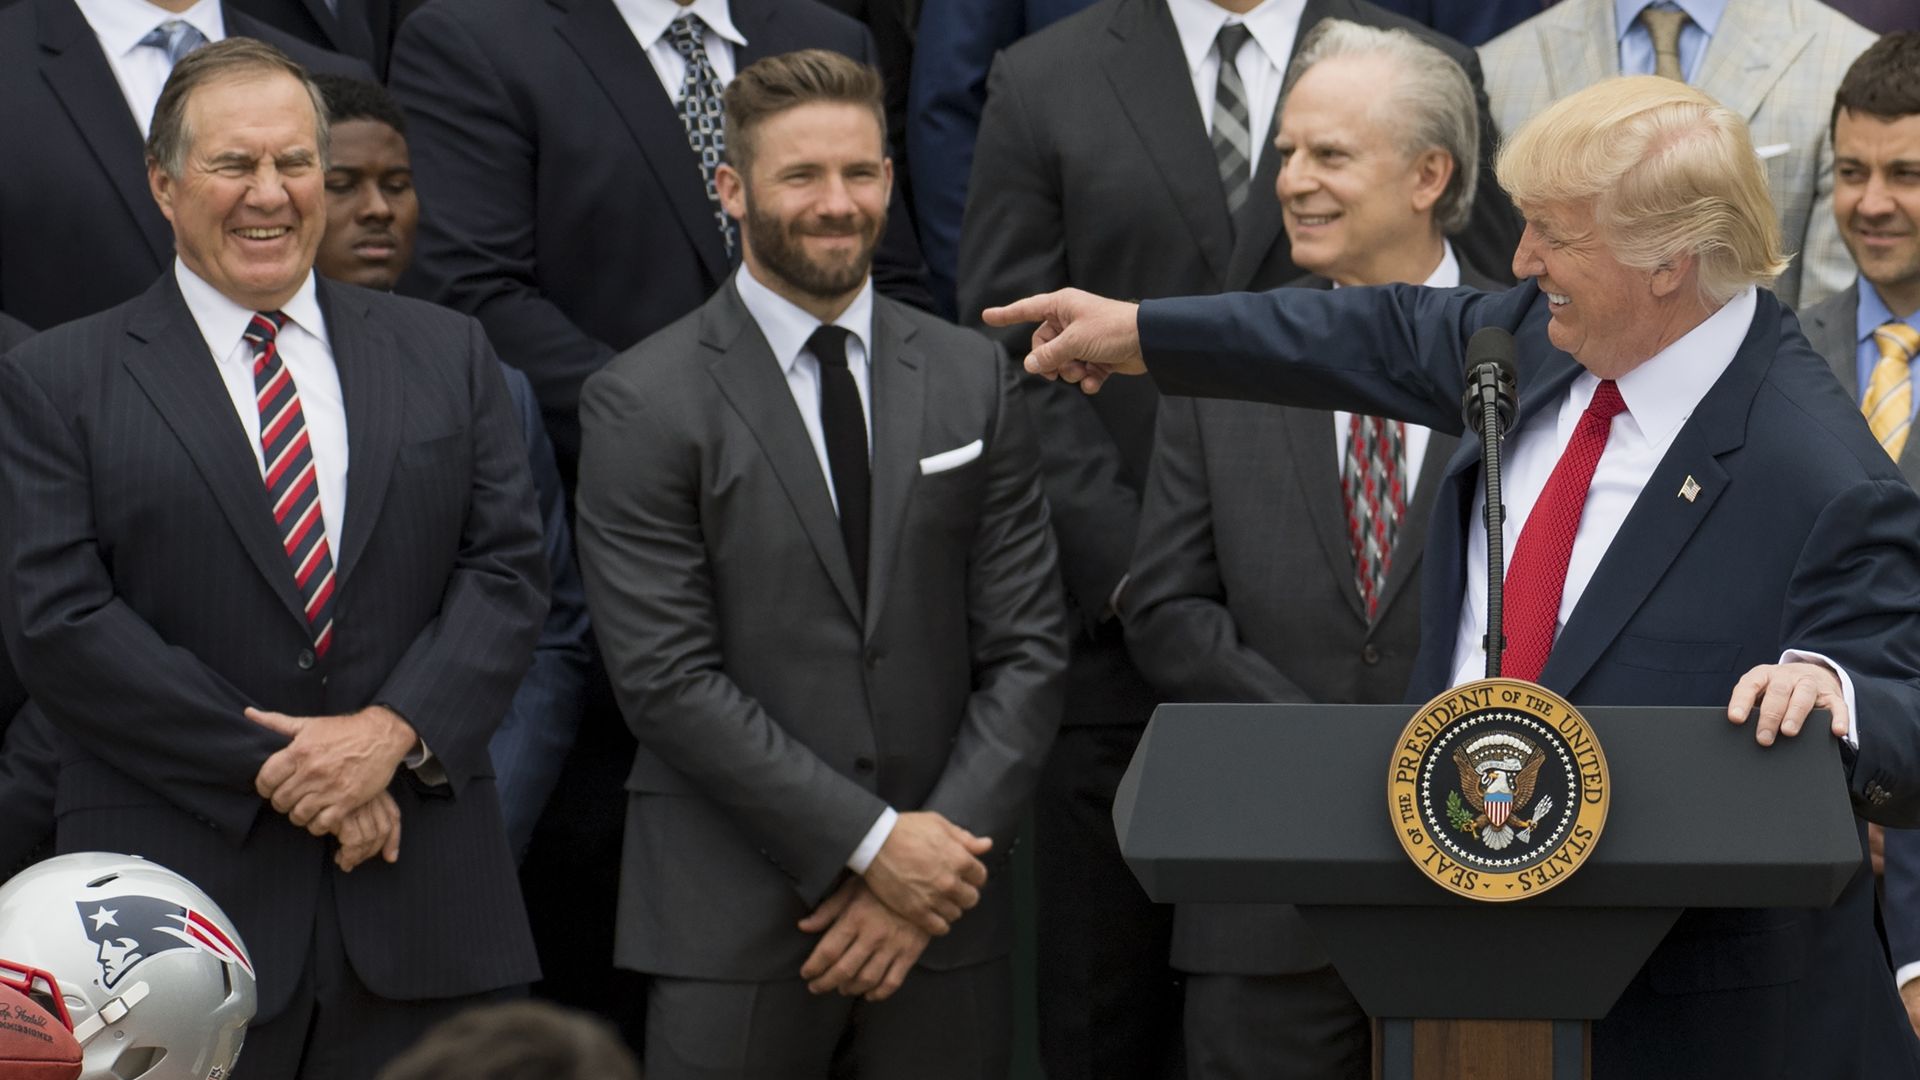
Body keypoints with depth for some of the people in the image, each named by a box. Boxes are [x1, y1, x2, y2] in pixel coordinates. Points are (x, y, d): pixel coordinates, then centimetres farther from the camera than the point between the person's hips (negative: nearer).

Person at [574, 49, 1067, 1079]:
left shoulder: (972, 378, 9)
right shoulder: (643, 404, -3)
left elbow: (1027, 646, 5)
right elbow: (667, 677, -10)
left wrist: (941, 864, -6)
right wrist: (871, 841, -13)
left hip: (942, 908, 3)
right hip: (731, 921, -3)